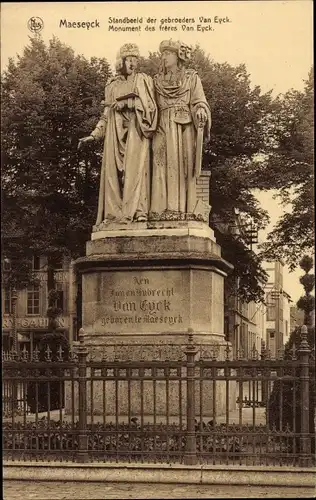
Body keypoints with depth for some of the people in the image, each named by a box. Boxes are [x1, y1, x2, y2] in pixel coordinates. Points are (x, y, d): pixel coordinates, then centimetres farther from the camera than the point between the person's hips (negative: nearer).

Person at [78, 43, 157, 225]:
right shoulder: (112, 86, 20)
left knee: (135, 166, -17)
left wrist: (127, 102, -10)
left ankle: (137, 211, -23)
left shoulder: (143, 80, 11)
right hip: (116, 130, 4)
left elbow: (150, 106, 1)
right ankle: (114, 213, -7)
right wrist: (93, 135, 12)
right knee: (114, 169, -5)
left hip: (136, 128, -4)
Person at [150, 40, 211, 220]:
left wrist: (200, 110, -20)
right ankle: (165, 209, -18)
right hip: (164, 127, 2)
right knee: (164, 164, -11)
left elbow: (199, 101, 1)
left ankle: (185, 209, -16)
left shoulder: (191, 77, 12)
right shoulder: (158, 80, 21)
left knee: (183, 165, -11)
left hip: (185, 126, -2)